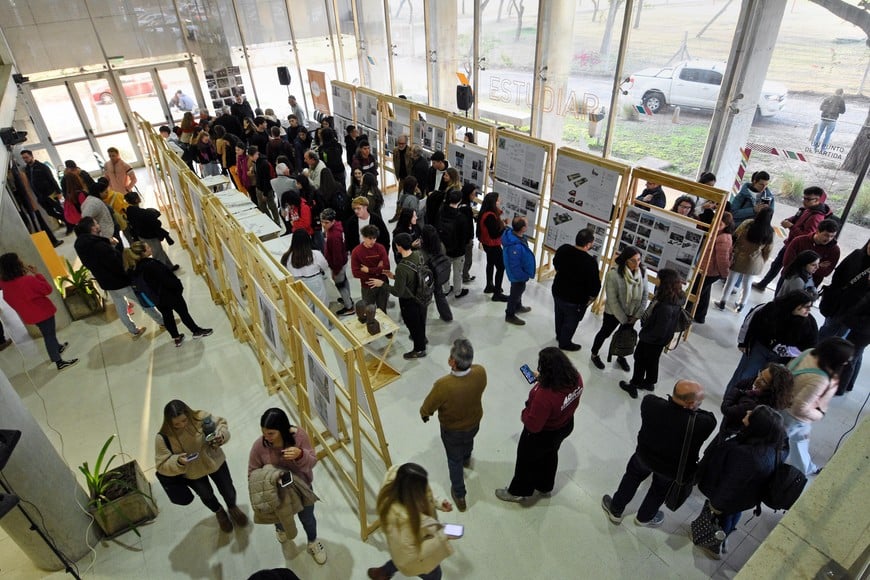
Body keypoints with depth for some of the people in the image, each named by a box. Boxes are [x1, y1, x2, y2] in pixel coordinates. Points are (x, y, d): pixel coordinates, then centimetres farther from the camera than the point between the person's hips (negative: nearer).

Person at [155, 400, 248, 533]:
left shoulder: (200, 417, -31)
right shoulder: (163, 438, -30)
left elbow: (220, 423, -12)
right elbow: (162, 465, -21)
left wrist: (221, 435, -32)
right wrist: (178, 461, -40)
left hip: (215, 462, 0)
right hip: (192, 473, 0)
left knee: (228, 491, 20)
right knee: (207, 496, 27)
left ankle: (233, 508, 56)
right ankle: (219, 512, 62)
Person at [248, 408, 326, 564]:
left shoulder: (299, 435, -30)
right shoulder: (259, 445, -27)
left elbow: (312, 462, -22)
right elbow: (253, 473, -11)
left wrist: (300, 455, -44)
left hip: (301, 485, -1)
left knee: (307, 517, 19)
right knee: (280, 517, 29)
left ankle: (313, 542, 53)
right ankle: (280, 528, 69)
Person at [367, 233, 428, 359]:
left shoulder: (402, 268, -36)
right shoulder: (418, 255, -13)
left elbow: (398, 292, -28)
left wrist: (383, 283, -17)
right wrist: (395, 276, 6)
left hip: (409, 301, -7)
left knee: (413, 324, 17)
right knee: (420, 320, 30)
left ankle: (419, 349, 38)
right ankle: (422, 338, 56)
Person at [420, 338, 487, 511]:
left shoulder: (443, 385, -42)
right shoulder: (480, 372, -30)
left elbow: (427, 408, -22)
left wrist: (424, 414, 1)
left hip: (452, 430, -4)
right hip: (474, 423, 4)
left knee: (454, 460, 24)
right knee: (468, 442, 37)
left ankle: (459, 496, 43)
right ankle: (466, 459, 69)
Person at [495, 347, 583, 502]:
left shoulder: (544, 395, -44)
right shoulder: (575, 376, -23)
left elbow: (533, 425, -31)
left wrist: (524, 414, -12)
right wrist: (542, 379, -3)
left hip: (542, 434, -7)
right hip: (566, 426, 7)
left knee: (527, 460, 23)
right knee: (550, 455, 34)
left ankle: (518, 492, 50)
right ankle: (545, 487, 60)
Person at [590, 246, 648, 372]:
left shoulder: (642, 272, -15)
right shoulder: (613, 274, -28)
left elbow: (645, 295, -4)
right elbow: (612, 299, -23)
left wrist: (637, 315, -6)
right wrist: (623, 318, -16)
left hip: (632, 313, 4)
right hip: (613, 313, -4)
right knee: (605, 333, 17)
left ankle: (621, 357, 50)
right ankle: (594, 355, 42)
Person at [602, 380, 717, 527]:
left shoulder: (650, 403, -34)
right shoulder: (703, 423, -41)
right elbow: (709, 419, -17)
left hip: (645, 455, 1)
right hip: (672, 470, -1)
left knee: (633, 476, 32)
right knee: (661, 488, 32)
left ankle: (615, 511, 52)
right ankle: (644, 517, 59)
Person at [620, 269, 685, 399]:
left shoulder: (665, 307, -40)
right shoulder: (677, 298, -13)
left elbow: (659, 332, -31)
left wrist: (644, 336, -14)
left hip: (652, 340, -8)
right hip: (660, 339, 8)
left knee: (640, 360, 17)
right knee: (653, 360, 29)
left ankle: (634, 386, 37)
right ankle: (649, 382, 52)